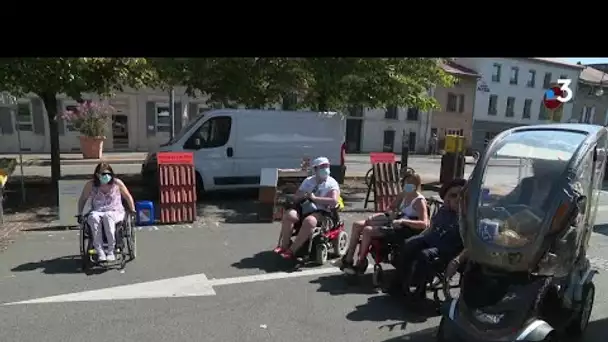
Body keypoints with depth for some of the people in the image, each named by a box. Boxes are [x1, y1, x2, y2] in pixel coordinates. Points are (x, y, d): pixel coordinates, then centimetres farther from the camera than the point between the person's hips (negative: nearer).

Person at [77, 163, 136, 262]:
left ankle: (111, 251, -35)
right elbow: (82, 199, 17)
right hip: (97, 212, 2)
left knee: (107, 216, -38)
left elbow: (128, 197, 13)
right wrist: (80, 214, 8)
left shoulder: (117, 183, 1)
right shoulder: (90, 185, 4)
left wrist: (133, 211, 9)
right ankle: (100, 252, -37)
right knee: (94, 217, -36)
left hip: (115, 212, -1)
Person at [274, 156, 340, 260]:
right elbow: (296, 198, 16)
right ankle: (284, 246, -18)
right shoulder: (308, 181, 15)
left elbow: (334, 201, -17)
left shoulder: (332, 183, 0)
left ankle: (291, 251, -28)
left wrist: (315, 198, -18)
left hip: (321, 212, -5)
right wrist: (302, 196, -9)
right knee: (289, 215, -24)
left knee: (309, 221, -36)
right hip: (305, 208, 5)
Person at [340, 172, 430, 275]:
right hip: (393, 222, 9)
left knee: (367, 230, -25)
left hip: (404, 230, -9)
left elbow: (424, 224, -23)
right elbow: (391, 208, 22)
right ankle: (348, 259, 2)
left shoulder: (419, 201, -11)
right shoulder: (404, 195, 11)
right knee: (357, 225, -2)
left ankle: (360, 265, -8)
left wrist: (403, 221, -32)